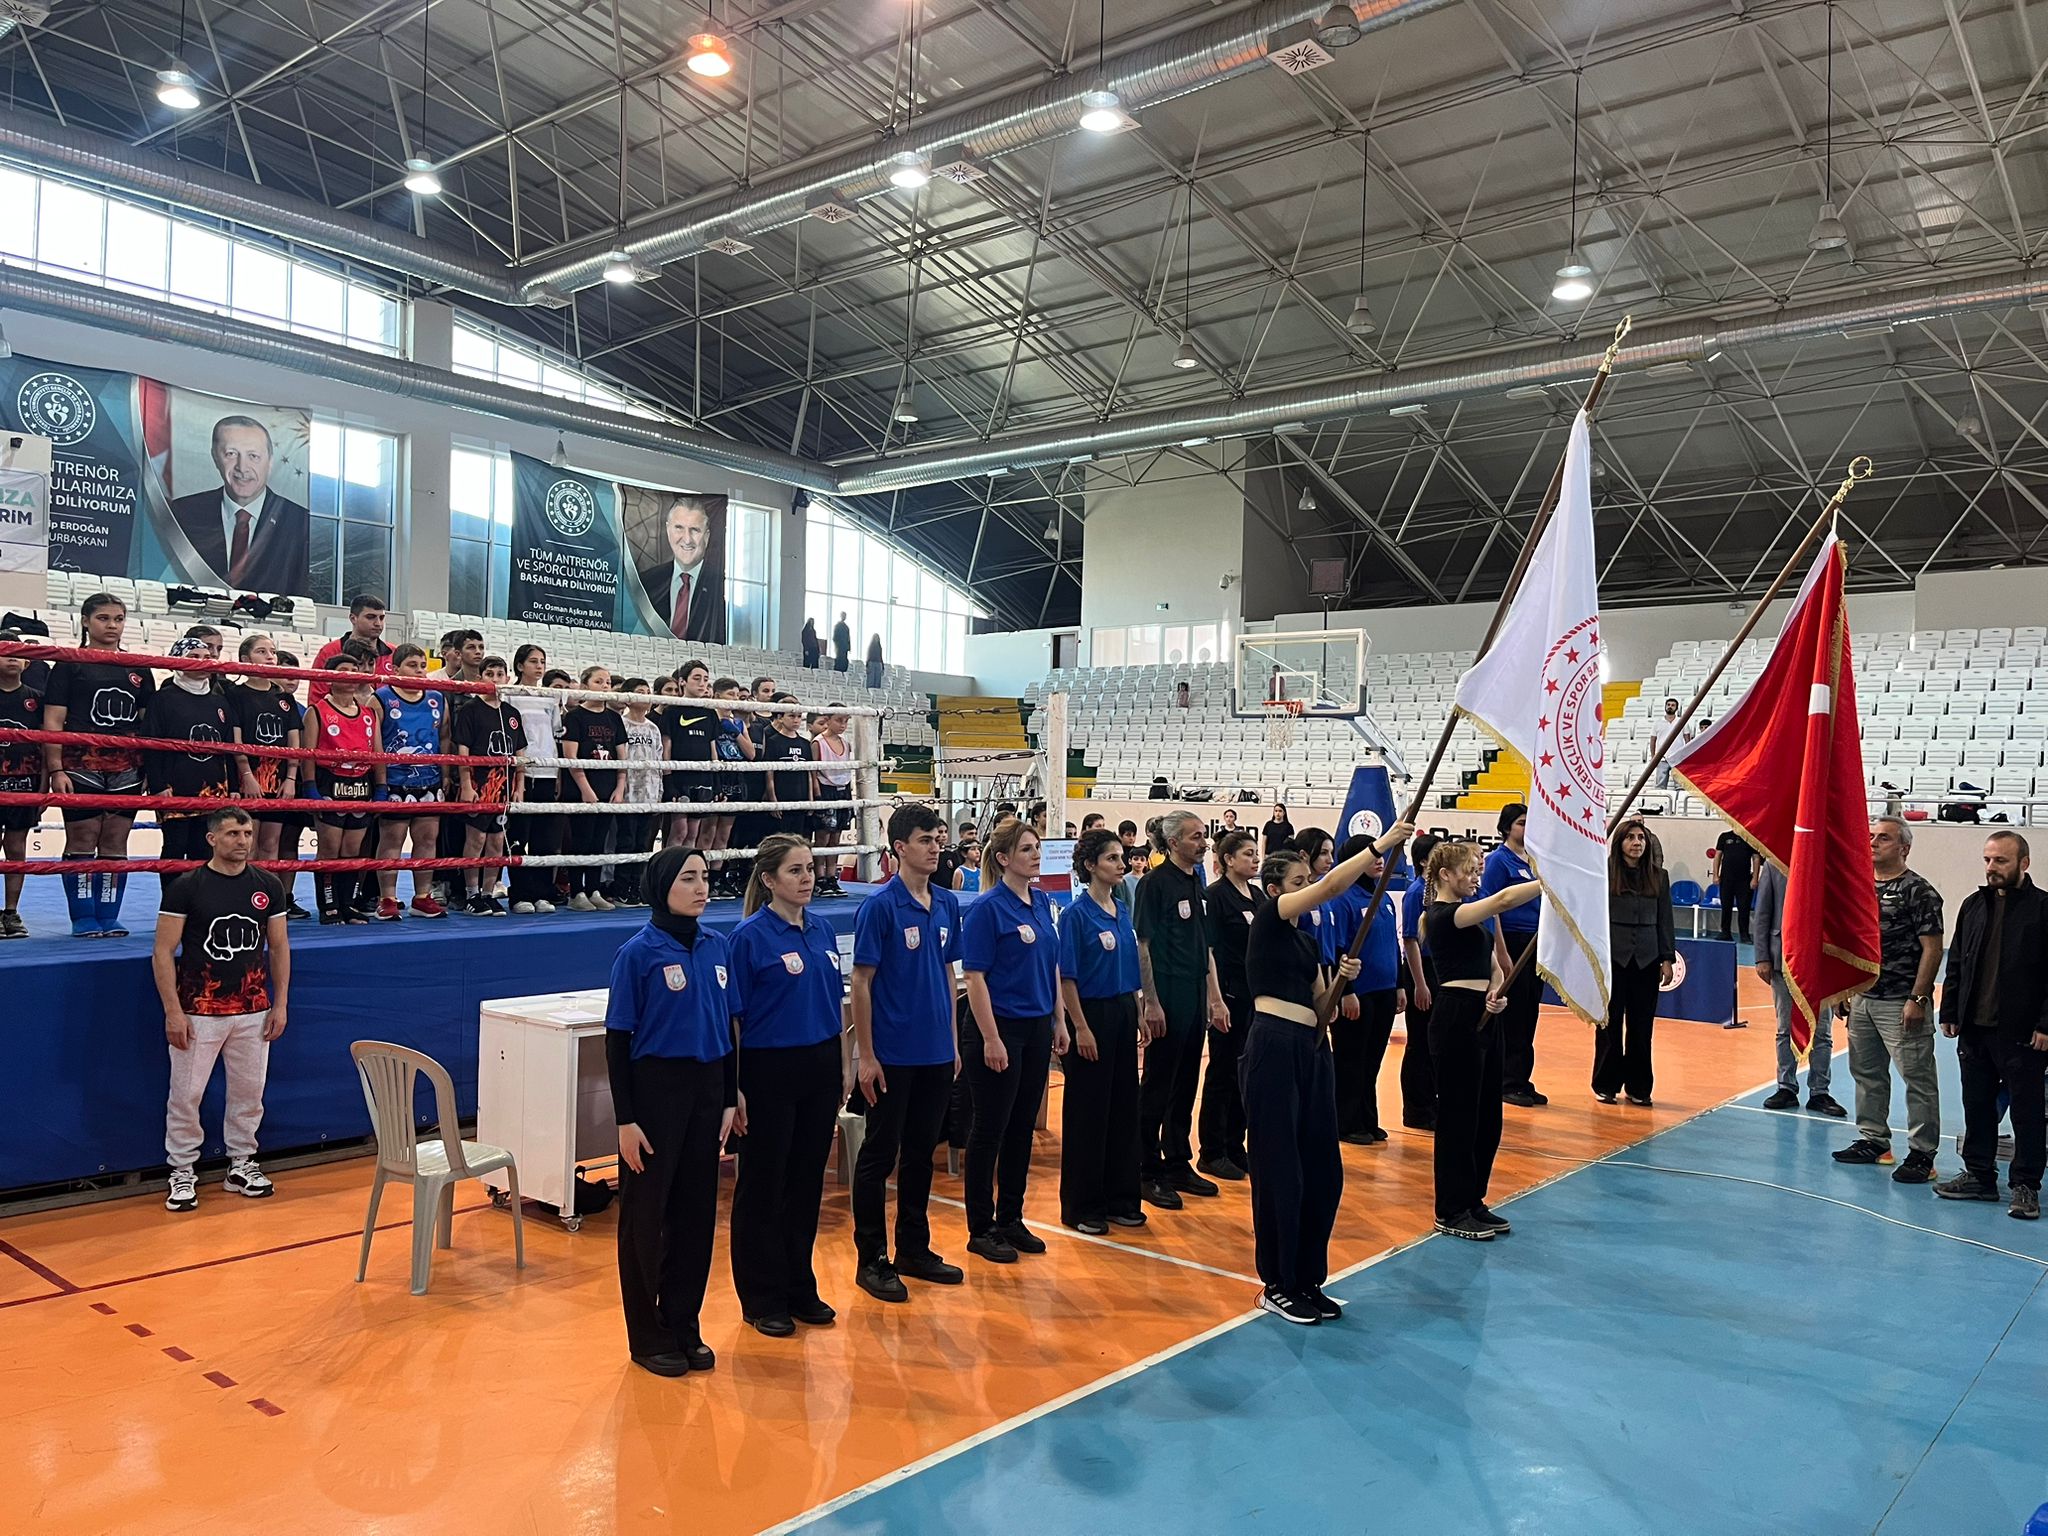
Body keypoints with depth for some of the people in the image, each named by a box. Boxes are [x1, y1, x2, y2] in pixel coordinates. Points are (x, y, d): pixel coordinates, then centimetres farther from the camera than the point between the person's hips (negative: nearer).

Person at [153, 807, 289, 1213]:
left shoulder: (267, 887, 4)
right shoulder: (186, 887, -6)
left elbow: (279, 948, 10)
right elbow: (163, 952, -6)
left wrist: (280, 1004, 5)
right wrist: (173, 1011, -11)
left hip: (252, 1012, 3)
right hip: (198, 1012, -3)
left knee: (248, 1092, 10)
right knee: (186, 1094, 2)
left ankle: (241, 1165, 24)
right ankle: (182, 1172, 16)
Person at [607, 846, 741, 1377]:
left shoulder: (716, 947, 5)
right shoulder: (638, 952, -10)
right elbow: (617, 1040, -9)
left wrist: (731, 1100, 9)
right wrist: (625, 1119, -12)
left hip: (706, 1089, 5)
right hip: (654, 1088, -5)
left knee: (696, 1211, 11)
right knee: (646, 1215, 7)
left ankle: (684, 1327, 25)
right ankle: (649, 1337, 20)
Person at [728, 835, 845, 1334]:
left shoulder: (822, 931, 7)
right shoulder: (751, 936, -11)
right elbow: (732, 1015, -10)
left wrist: (841, 1067, 13)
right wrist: (735, 1087, -12)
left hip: (819, 1068, 6)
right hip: (770, 1071, -6)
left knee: (807, 1180, 13)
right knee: (763, 1184, 6)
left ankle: (800, 1287, 27)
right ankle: (762, 1297, 19)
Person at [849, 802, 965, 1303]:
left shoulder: (947, 904, 6)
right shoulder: (879, 906, -12)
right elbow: (861, 983, -11)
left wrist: (952, 1041, 12)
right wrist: (866, 1055, -13)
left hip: (937, 1053, 6)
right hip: (891, 1055, -6)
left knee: (921, 1153, 15)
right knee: (879, 1156, 5)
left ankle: (915, 1250, 28)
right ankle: (871, 1260, 16)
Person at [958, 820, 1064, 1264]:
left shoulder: (1042, 902, 8)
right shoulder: (986, 908, -14)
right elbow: (975, 977, -16)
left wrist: (1059, 1020, 12)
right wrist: (991, 1038, -19)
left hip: (1036, 1028, 7)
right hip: (998, 1029, -7)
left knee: (1022, 1128, 14)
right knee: (990, 1130, 2)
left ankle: (1011, 1220, 25)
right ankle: (981, 1230, 13)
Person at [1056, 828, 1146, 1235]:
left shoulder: (1122, 911, 9)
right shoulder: (1077, 914, -12)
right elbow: (1067, 977, -14)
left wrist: (1135, 1015, 12)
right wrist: (1080, 1028, -17)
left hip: (1123, 1013, 7)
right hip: (1091, 1015, -7)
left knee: (1123, 1107, 11)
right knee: (1087, 1112, 1)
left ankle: (1121, 1199, 22)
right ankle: (1081, 1206, 12)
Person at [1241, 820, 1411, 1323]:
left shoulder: (1307, 939, 19)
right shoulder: (1268, 919, -6)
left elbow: (1321, 1002, 18)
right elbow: (1331, 887, -17)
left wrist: (1343, 978, -1)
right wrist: (1379, 846, -17)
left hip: (1311, 1049, 9)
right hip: (1274, 1047, -9)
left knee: (1323, 1169, 10)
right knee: (1280, 1169, -2)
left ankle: (1307, 1280, 23)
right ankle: (1277, 1286, 11)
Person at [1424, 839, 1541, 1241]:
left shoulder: (1471, 917, 16)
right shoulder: (1442, 915, -14)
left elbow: (1492, 965, 15)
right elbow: (1504, 899, -27)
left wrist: (1497, 993, -6)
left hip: (1483, 1018, 10)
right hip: (1457, 1017, -10)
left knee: (1487, 1116, 14)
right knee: (1459, 1115, -1)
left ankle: (1473, 1202, 25)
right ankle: (1451, 1212, 9)